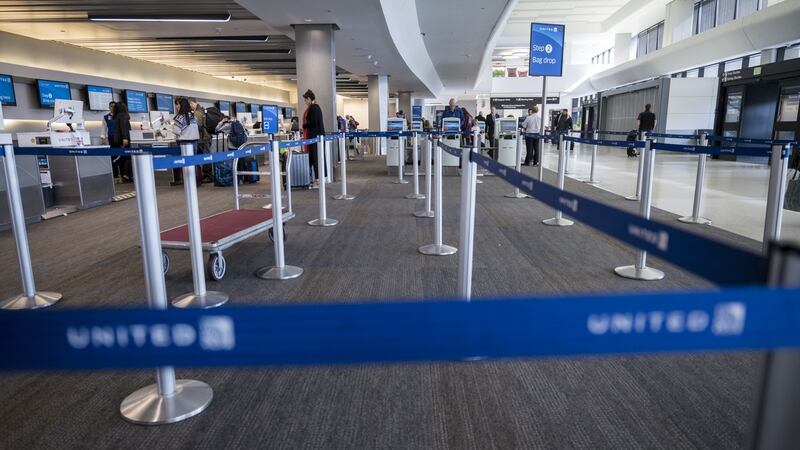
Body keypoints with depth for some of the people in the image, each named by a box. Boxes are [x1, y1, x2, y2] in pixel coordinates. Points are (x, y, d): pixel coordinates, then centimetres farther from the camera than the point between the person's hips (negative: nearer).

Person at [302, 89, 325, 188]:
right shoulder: (317, 107, 15)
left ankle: (318, 179, -4)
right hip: (319, 134, 10)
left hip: (314, 135, -10)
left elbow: (313, 122, -21)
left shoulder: (312, 107, -14)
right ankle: (321, 178, 15)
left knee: (314, 157, -6)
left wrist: (304, 125, -5)